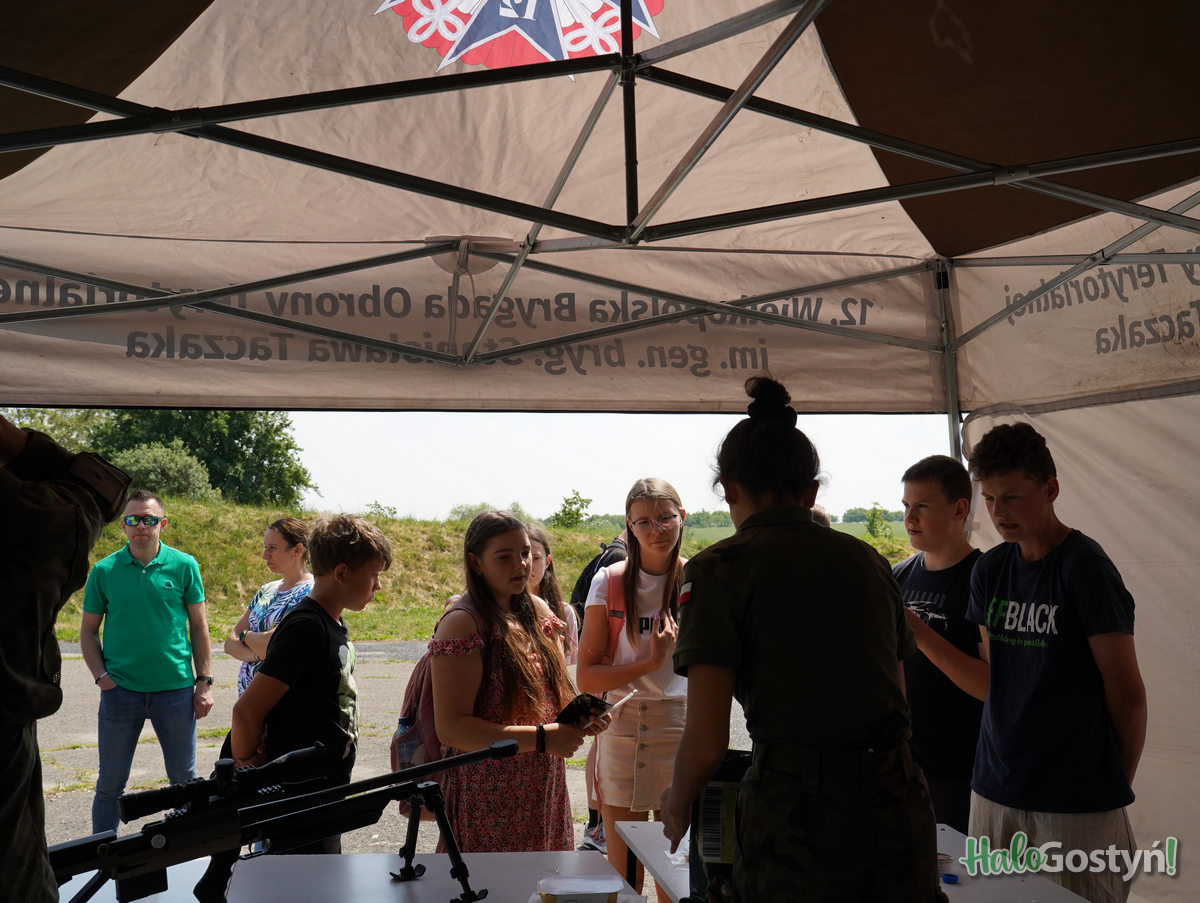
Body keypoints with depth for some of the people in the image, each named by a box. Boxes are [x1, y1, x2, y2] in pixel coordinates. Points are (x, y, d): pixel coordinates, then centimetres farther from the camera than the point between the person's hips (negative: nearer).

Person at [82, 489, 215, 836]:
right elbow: (88, 631, 7)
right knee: (110, 784, 10)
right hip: (120, 690, 0)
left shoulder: (184, 566, -1)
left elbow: (198, 627, 4)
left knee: (184, 779, 11)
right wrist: (101, 676, -7)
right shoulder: (104, 570, 0)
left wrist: (204, 681, 1)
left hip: (176, 688, 0)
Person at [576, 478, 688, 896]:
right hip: (621, 728, 0)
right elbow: (586, 677, -7)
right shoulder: (610, 583, -3)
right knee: (622, 868, 8)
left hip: (681, 726, 0)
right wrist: (651, 662, -16)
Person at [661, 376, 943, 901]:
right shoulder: (867, 559, 10)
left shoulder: (719, 569, -6)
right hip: (899, 811, 5)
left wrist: (677, 807, 10)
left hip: (795, 818, -5)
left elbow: (707, 741, -10)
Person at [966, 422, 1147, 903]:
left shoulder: (1085, 567, -10)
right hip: (996, 789, 5)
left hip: (1077, 802, -5)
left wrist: (1116, 785, 3)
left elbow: (1127, 692, -6)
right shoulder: (990, 569, 7)